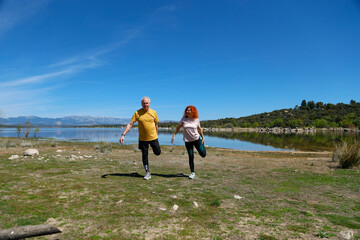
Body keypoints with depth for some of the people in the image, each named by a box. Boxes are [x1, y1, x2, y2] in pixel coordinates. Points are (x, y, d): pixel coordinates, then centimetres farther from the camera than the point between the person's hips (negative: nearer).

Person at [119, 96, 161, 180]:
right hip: (143, 139, -1)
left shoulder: (153, 112, -3)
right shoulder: (137, 113, -8)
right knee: (144, 156, 7)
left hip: (153, 137, 1)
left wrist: (156, 135, 12)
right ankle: (147, 173, 21)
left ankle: (154, 146, 44)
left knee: (157, 153, 9)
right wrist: (123, 135, -20)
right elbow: (130, 124, -11)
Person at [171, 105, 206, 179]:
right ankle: (192, 173, 15)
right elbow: (178, 127, 3)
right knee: (191, 157, 0)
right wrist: (174, 135, -3)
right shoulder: (184, 119, -5)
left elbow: (199, 129, 9)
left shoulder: (196, 120, -3)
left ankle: (202, 145, 37)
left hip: (197, 139, 0)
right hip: (187, 141, 0)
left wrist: (203, 138, 12)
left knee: (203, 154, 0)